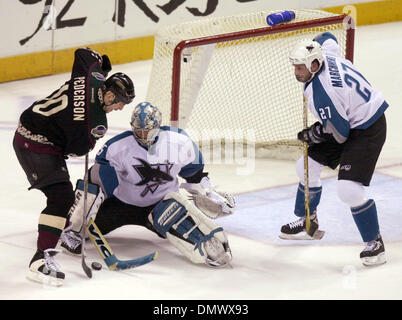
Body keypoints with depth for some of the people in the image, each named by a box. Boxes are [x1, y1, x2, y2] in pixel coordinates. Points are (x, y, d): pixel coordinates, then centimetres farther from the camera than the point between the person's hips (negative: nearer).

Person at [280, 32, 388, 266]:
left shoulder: (320, 94, -33)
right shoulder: (324, 52, -9)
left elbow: (341, 133, -25)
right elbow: (328, 38, 16)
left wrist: (313, 135, -7)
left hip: (367, 130, -11)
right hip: (348, 122, 11)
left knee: (349, 189, -20)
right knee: (307, 166, 15)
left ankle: (375, 242, -1)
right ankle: (308, 223, 36)